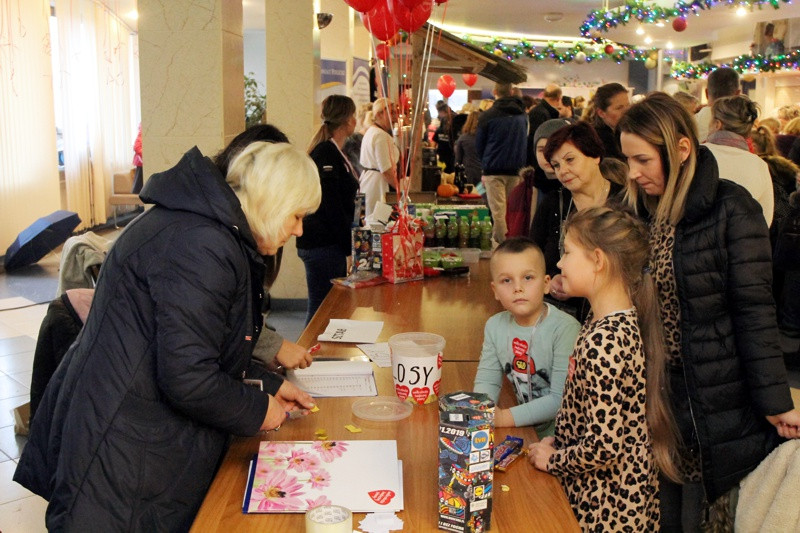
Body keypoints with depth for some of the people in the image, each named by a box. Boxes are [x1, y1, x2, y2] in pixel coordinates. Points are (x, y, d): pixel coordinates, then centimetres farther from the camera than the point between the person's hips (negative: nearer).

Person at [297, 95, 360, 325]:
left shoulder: (334, 152, 17)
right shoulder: (326, 153, -15)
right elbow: (332, 208, -19)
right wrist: (349, 249, -18)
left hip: (332, 244, 10)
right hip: (322, 245, -10)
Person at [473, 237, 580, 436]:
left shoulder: (565, 329, -17)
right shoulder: (495, 326, 2)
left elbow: (561, 399, -18)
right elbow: (487, 380, 6)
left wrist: (506, 417, -22)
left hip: (559, 436, -5)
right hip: (524, 429, 5)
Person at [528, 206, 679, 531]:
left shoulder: (602, 343, -27)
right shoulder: (623, 322, 2)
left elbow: (603, 446, -27)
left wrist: (552, 459, -12)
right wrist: (557, 442, 7)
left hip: (606, 507, -8)